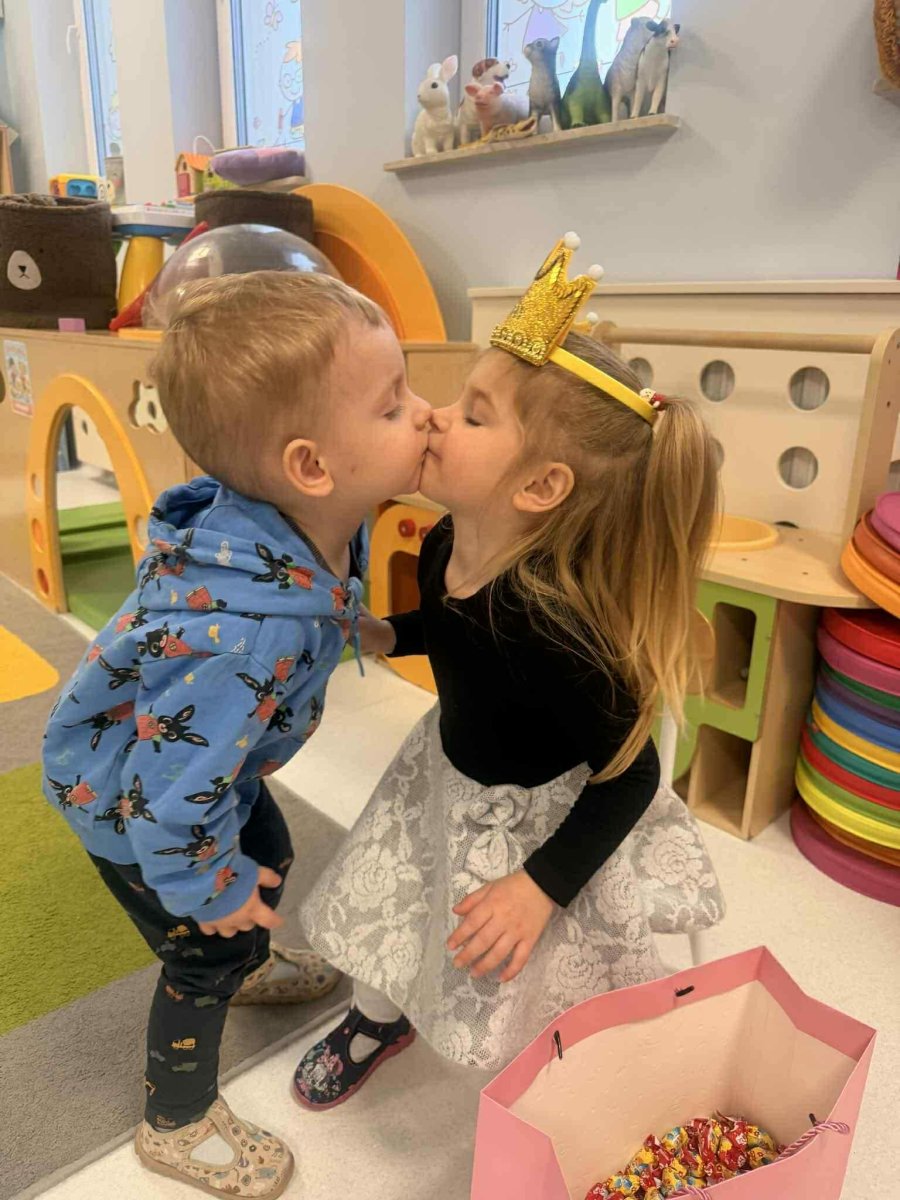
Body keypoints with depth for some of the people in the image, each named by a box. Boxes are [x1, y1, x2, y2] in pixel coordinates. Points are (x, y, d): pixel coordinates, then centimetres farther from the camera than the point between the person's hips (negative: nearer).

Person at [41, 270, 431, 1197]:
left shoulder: (319, 525, -21)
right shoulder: (246, 630, -47)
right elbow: (173, 784, -35)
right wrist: (208, 887, -16)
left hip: (210, 755, 7)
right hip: (133, 794, -7)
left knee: (270, 859, 27)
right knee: (208, 950, 12)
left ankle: (251, 967, 63)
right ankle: (178, 1124, 43)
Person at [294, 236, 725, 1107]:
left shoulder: (549, 620, -39)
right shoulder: (443, 546, -17)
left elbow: (629, 773, -26)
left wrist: (539, 884, -24)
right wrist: (387, 636, -5)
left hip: (537, 817, -6)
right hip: (448, 777, 7)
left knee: (518, 985, 14)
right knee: (385, 906, 24)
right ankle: (380, 1020, 60)